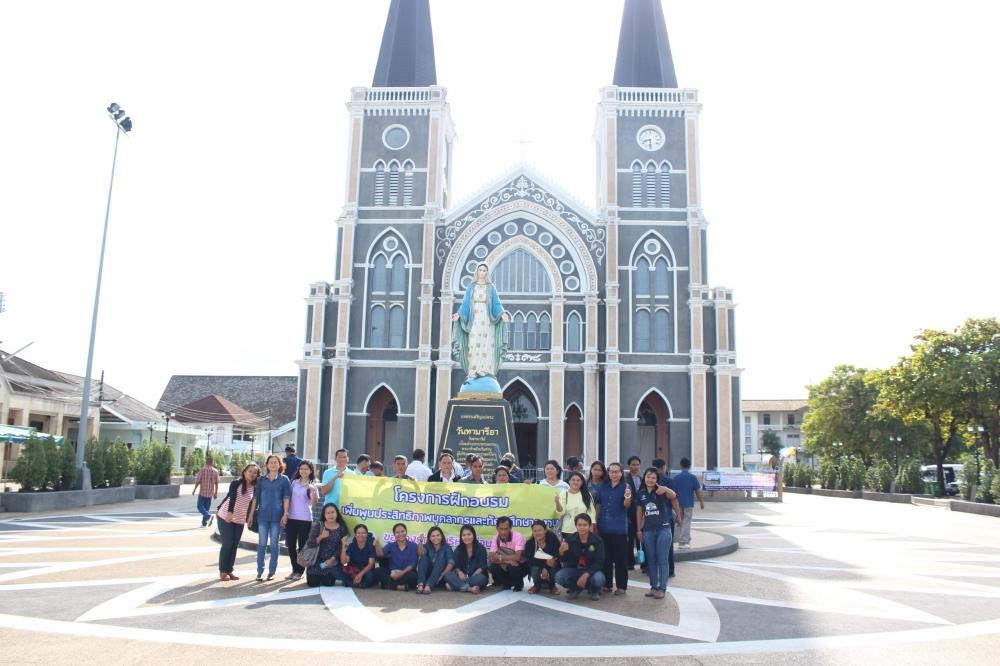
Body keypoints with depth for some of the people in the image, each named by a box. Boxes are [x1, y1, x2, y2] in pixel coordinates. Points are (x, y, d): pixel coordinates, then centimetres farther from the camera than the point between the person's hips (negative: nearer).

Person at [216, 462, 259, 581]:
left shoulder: (254, 488, 4)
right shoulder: (236, 483, -11)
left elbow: (251, 503, 9)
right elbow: (232, 498, -25)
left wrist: (248, 518, 5)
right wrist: (230, 512, -38)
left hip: (240, 520, 5)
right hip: (225, 517, -5)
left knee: (235, 545, 5)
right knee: (228, 544, -5)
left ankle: (229, 570, 15)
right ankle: (222, 571, 6)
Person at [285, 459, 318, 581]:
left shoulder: (312, 485, -2)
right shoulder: (294, 482, 9)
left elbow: (314, 503, -14)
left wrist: (313, 491, -30)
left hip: (305, 519, -4)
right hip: (291, 518, 4)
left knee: (302, 545, 3)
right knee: (291, 545, 7)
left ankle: (299, 571, 12)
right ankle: (294, 569, 19)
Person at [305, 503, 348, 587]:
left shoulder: (342, 528, -3)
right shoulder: (318, 525, -6)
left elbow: (341, 547, -5)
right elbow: (309, 543, -11)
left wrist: (332, 559, -17)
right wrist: (321, 537, -27)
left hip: (331, 562, 1)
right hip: (316, 560, -1)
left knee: (328, 583, -5)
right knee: (313, 584, -4)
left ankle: (326, 576, 30)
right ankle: (316, 575, 32)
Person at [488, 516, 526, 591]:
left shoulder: (518, 536, -25)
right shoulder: (496, 538, -11)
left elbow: (517, 557, -33)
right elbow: (492, 558, -16)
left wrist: (500, 557, -27)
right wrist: (507, 561, -31)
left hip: (519, 566, -4)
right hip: (505, 566, 4)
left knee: (513, 567, -35)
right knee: (492, 567, -23)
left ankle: (519, 584, -1)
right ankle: (507, 584, 4)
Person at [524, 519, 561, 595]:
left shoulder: (553, 540, -16)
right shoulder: (529, 544, -11)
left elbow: (558, 558, -22)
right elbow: (530, 560, -21)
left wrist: (546, 568, -36)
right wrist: (545, 562, -34)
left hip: (552, 568, -1)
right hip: (537, 567, 1)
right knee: (535, 569, -32)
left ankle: (552, 586, 4)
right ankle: (537, 586, 4)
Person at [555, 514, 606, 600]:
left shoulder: (597, 540, -14)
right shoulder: (570, 539, -9)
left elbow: (599, 562, -16)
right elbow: (565, 560, -8)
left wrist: (586, 575, -31)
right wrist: (562, 552, -32)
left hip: (591, 570, -2)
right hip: (574, 569, 2)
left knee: (598, 579, -35)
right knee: (559, 576, -26)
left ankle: (594, 590, 5)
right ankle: (575, 588, 8)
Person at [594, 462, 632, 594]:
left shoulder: (625, 486, -3)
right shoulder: (602, 487, 8)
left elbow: (627, 506, -14)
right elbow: (598, 506, 12)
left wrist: (628, 498, -36)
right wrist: (595, 523, 10)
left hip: (619, 528, -4)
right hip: (604, 527, 4)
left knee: (620, 558, 0)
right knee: (605, 557, 10)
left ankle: (621, 586, 8)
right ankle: (606, 584, 20)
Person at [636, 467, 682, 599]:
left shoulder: (661, 491, -5)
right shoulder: (641, 493, 4)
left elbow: (673, 496, -23)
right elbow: (639, 512, 10)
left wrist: (666, 489, -43)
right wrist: (639, 530, 9)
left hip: (663, 529, -4)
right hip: (648, 530, 4)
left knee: (662, 560, 0)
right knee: (651, 560, 10)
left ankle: (662, 588, 7)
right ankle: (653, 587, 19)